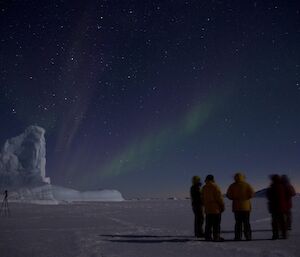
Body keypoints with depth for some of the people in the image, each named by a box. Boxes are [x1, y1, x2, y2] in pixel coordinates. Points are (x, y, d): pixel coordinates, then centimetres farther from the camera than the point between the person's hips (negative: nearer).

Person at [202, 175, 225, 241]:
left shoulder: (204, 188, 10)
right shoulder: (215, 187, -11)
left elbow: (203, 198, 15)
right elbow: (219, 197, -12)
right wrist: (222, 205, -2)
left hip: (207, 209, 6)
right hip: (215, 208, -6)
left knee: (208, 224, 10)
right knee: (216, 224, -1)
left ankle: (208, 237, 11)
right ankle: (216, 237, -1)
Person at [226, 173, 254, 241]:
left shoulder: (232, 186, 2)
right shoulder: (246, 185, -1)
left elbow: (228, 195, -4)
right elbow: (252, 193, -12)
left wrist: (234, 198, 9)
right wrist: (246, 198, 3)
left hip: (236, 207, 1)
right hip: (246, 207, -1)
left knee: (238, 223, 5)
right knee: (246, 222, 6)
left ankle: (238, 237, 1)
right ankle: (248, 236, 5)